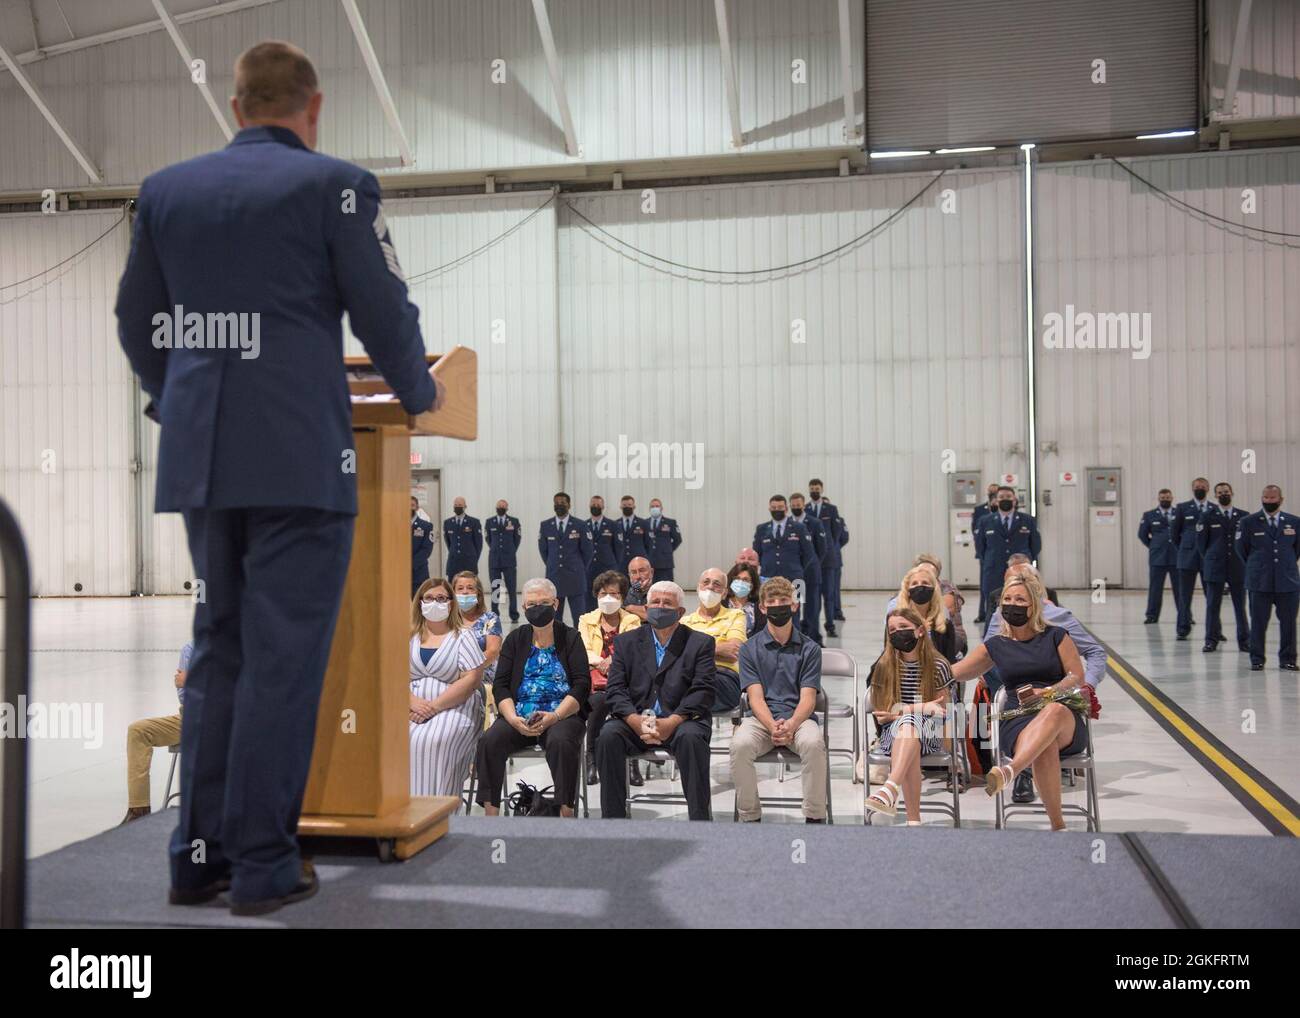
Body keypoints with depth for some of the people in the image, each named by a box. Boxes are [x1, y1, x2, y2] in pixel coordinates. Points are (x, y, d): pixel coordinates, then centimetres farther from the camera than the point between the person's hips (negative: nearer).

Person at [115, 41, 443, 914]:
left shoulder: (166, 189, 12)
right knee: (283, 660, 1)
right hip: (300, 457, -5)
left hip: (200, 457, 5)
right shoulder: (335, 184, -2)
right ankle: (264, 866, 8)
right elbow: (384, 313, -3)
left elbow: (137, 324, 18)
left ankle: (199, 854, 19)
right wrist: (420, 392, 15)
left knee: (217, 652, 15)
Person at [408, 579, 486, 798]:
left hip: (454, 708, -3)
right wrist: (413, 702, -14)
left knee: (432, 742, -33)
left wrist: (433, 707, -14)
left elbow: (472, 679, -5)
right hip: (412, 709, 3)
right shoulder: (409, 637, 17)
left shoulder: (463, 636, 7)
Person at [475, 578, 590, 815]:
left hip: (563, 714, -2)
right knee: (490, 741, -25)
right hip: (519, 717, 3)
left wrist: (554, 716, -17)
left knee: (561, 741, -35)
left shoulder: (570, 638, 8)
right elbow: (500, 685, 7)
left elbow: (582, 685, -2)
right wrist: (513, 719, -11)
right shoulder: (515, 639, 15)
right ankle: (490, 813, -21)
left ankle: (566, 812, -28)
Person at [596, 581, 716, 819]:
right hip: (635, 720, 2)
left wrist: (672, 722, -20)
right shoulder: (626, 642, 15)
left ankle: (700, 819, -26)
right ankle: (612, 817, -17)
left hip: (680, 721, -2)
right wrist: (636, 721, -16)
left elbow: (702, 692, -4)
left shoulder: (700, 643, 8)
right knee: (608, 735, -27)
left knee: (691, 738, -34)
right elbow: (615, 690, 4)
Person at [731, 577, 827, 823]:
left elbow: (808, 698, 0)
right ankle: (749, 816, -16)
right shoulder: (750, 649, 9)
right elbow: (756, 697, -1)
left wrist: (790, 725, -21)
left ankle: (815, 817, -19)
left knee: (813, 743, -34)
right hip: (761, 718, 0)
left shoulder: (809, 648, 9)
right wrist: (772, 726, -21)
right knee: (740, 745, -32)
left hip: (799, 717, 0)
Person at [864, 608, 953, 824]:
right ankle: (913, 819, -44)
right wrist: (922, 708, -9)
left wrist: (901, 711, -7)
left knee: (909, 723, -37)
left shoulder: (938, 666, 3)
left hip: (930, 734, 0)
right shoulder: (883, 667, 4)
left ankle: (890, 789, -58)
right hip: (893, 733, 0)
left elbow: (942, 711, 6)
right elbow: (881, 716, 3)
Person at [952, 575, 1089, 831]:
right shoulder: (996, 645, 17)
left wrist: (1047, 692, -11)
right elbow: (953, 673, 18)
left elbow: (1077, 676, 5)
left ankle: (1011, 770, -63)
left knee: (1054, 711, -42)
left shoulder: (1055, 636, 13)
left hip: (1066, 722, -1)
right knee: (1045, 747, -39)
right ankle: (1058, 826, -35)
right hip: (1017, 721, 1)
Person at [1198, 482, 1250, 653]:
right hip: (1215, 569, -1)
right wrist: (1210, 560, 7)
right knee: (1212, 606, 2)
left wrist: (1244, 560, 4)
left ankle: (1244, 641, 14)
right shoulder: (1208, 517, 2)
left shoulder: (1243, 516, 5)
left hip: (1238, 568, 1)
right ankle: (1211, 641, 8)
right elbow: (1201, 542, 6)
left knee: (1240, 606, 5)